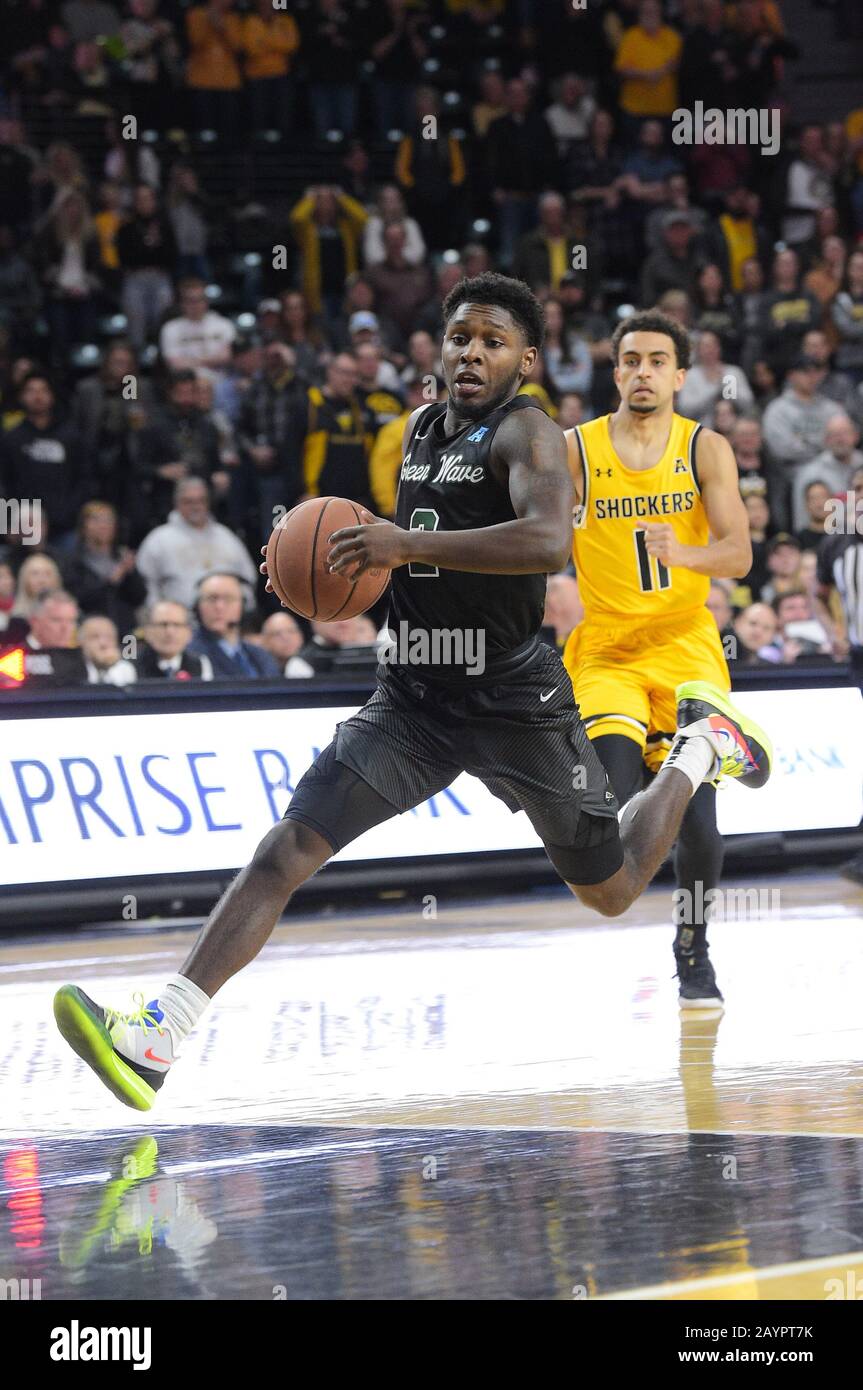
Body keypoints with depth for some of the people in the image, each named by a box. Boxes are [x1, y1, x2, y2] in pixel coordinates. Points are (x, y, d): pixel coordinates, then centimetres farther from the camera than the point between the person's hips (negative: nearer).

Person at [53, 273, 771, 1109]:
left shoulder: (526, 433, -15)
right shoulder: (421, 430, 9)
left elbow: (549, 541, -35)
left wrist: (410, 544, -38)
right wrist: (366, 554, 7)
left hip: (514, 702, -5)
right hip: (413, 701, 5)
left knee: (610, 891, 13)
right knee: (286, 850, -14)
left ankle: (701, 746, 41)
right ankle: (158, 1038, -23)